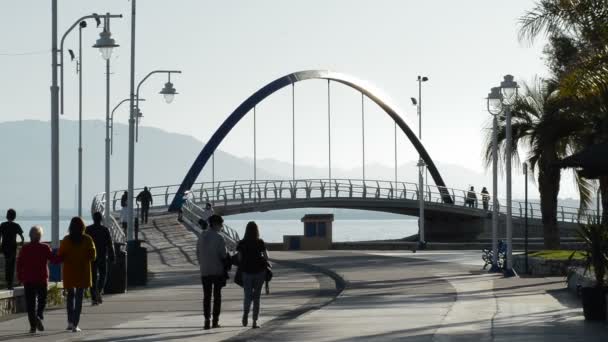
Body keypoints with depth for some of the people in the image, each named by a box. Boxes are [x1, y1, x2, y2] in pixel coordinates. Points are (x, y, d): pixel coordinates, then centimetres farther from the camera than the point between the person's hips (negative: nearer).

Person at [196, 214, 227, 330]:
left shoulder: (202, 236, 4)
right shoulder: (218, 238, -13)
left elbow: (198, 252, 9)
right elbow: (224, 254, -13)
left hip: (205, 271, 4)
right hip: (218, 270, -4)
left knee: (206, 296, 7)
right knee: (217, 295, 6)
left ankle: (207, 320, -3)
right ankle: (215, 320, 6)